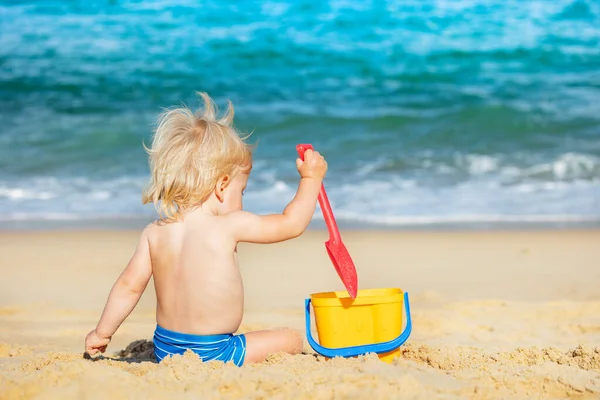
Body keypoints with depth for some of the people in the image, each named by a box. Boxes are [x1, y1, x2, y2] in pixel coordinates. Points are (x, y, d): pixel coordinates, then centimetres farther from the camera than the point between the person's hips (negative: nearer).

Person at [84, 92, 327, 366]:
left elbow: (128, 286, 4)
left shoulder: (153, 234, 0)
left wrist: (102, 333, 17)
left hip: (166, 351, 6)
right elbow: (291, 224, -4)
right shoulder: (230, 226, -13)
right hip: (213, 353, -6)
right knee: (291, 340, 3)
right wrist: (311, 178, 11)